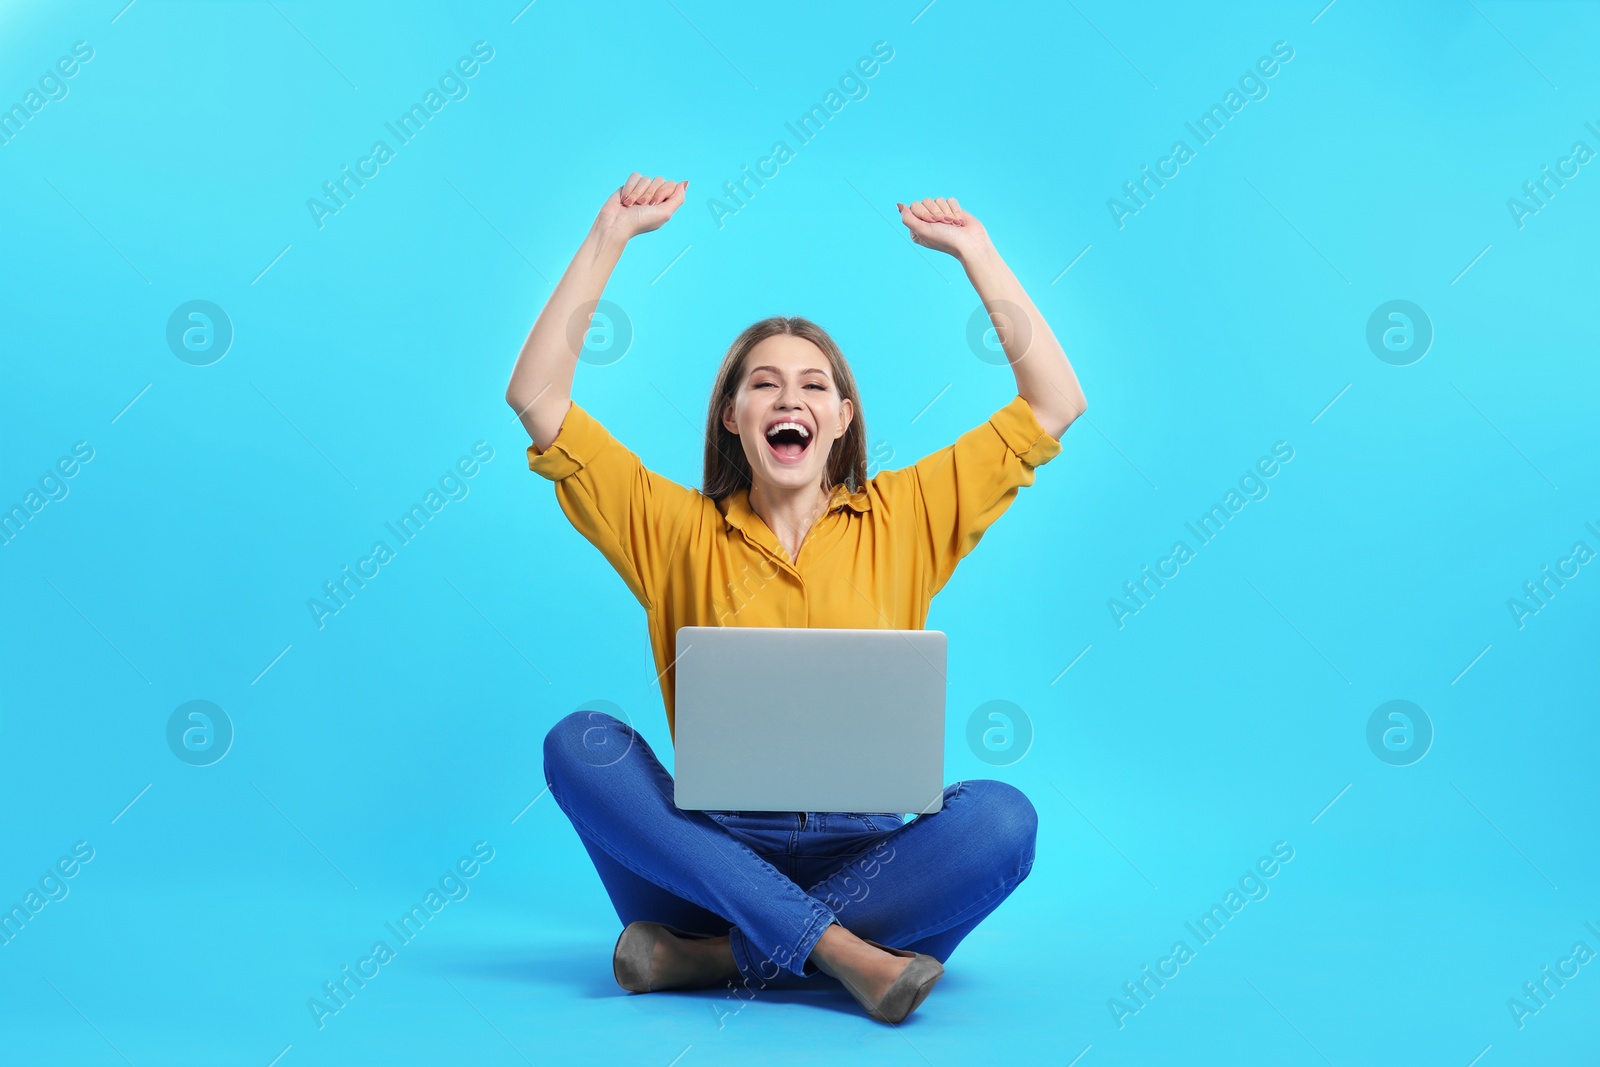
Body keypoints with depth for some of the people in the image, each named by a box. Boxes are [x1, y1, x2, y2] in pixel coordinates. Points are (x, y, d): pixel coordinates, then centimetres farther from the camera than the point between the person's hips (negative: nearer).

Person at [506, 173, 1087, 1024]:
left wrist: (975, 251, 6)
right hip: (715, 849, 0)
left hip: (861, 852, 0)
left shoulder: (901, 521, 9)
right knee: (581, 743, -26)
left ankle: (713, 957, -25)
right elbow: (535, 397, 3)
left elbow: (1056, 404, 8)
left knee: (1000, 816, -30)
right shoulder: (678, 532, 8)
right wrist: (609, 238, 1)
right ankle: (840, 952, -31)